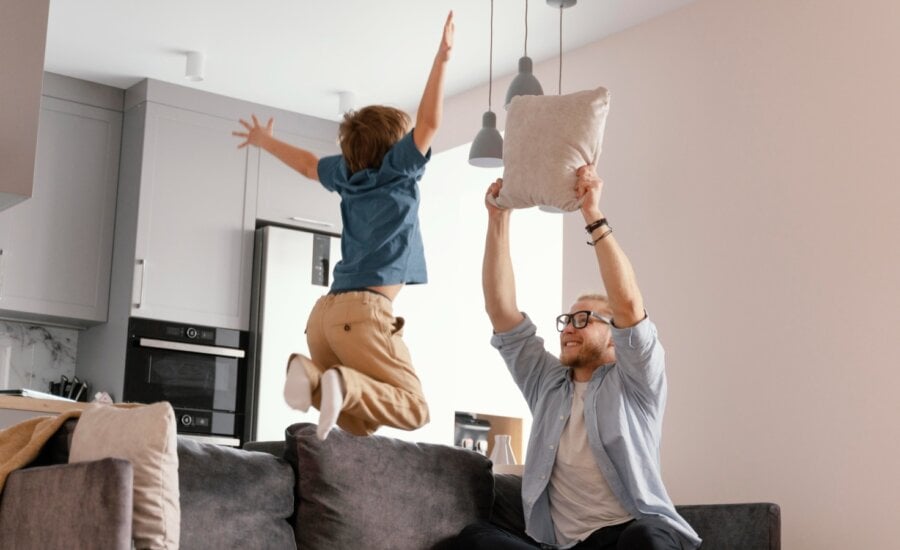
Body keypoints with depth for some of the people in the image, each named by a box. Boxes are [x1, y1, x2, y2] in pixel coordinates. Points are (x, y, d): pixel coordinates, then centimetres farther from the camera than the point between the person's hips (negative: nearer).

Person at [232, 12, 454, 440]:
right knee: (413, 409, -8)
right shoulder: (396, 169, 3)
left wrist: (265, 140, 57)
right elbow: (429, 123, -8)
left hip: (326, 311, 7)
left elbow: (307, 163, 39)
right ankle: (344, 385, -34)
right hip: (364, 310, -7)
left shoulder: (349, 174, 21)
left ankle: (313, 374, -19)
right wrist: (442, 57, -7)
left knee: (359, 424, 9)